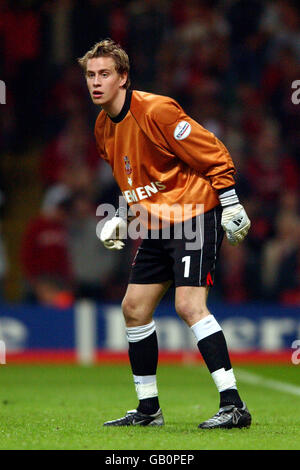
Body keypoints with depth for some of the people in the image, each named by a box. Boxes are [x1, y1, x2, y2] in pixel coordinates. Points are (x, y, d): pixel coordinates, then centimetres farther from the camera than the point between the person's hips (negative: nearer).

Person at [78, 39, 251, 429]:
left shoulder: (155, 111, -18)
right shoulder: (104, 127, 8)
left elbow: (215, 155, -16)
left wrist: (231, 206, -16)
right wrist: (121, 219, 12)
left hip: (196, 217, -9)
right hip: (157, 227, 9)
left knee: (189, 306, -21)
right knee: (134, 308, 7)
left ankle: (233, 405, -22)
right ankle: (148, 408, 19)